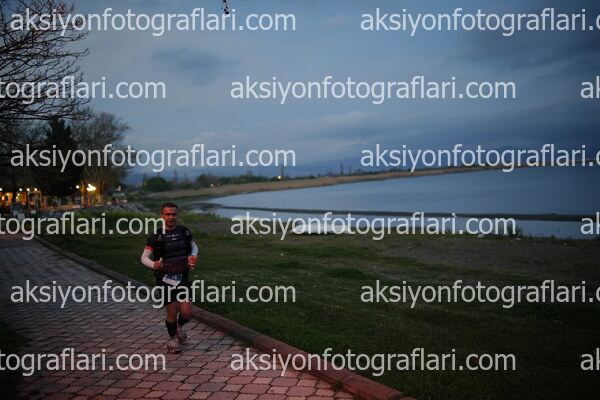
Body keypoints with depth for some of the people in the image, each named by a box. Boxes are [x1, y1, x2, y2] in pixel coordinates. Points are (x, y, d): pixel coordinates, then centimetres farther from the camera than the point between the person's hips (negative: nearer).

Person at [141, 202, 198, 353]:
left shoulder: (184, 232, 1)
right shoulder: (156, 236, -7)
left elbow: (194, 247, 17)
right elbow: (144, 257, -2)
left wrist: (193, 256, -5)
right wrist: (153, 265, -23)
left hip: (183, 278, 2)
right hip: (165, 280, -2)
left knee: (186, 313, -2)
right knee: (172, 313, 5)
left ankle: (180, 327, 34)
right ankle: (172, 339, 31)